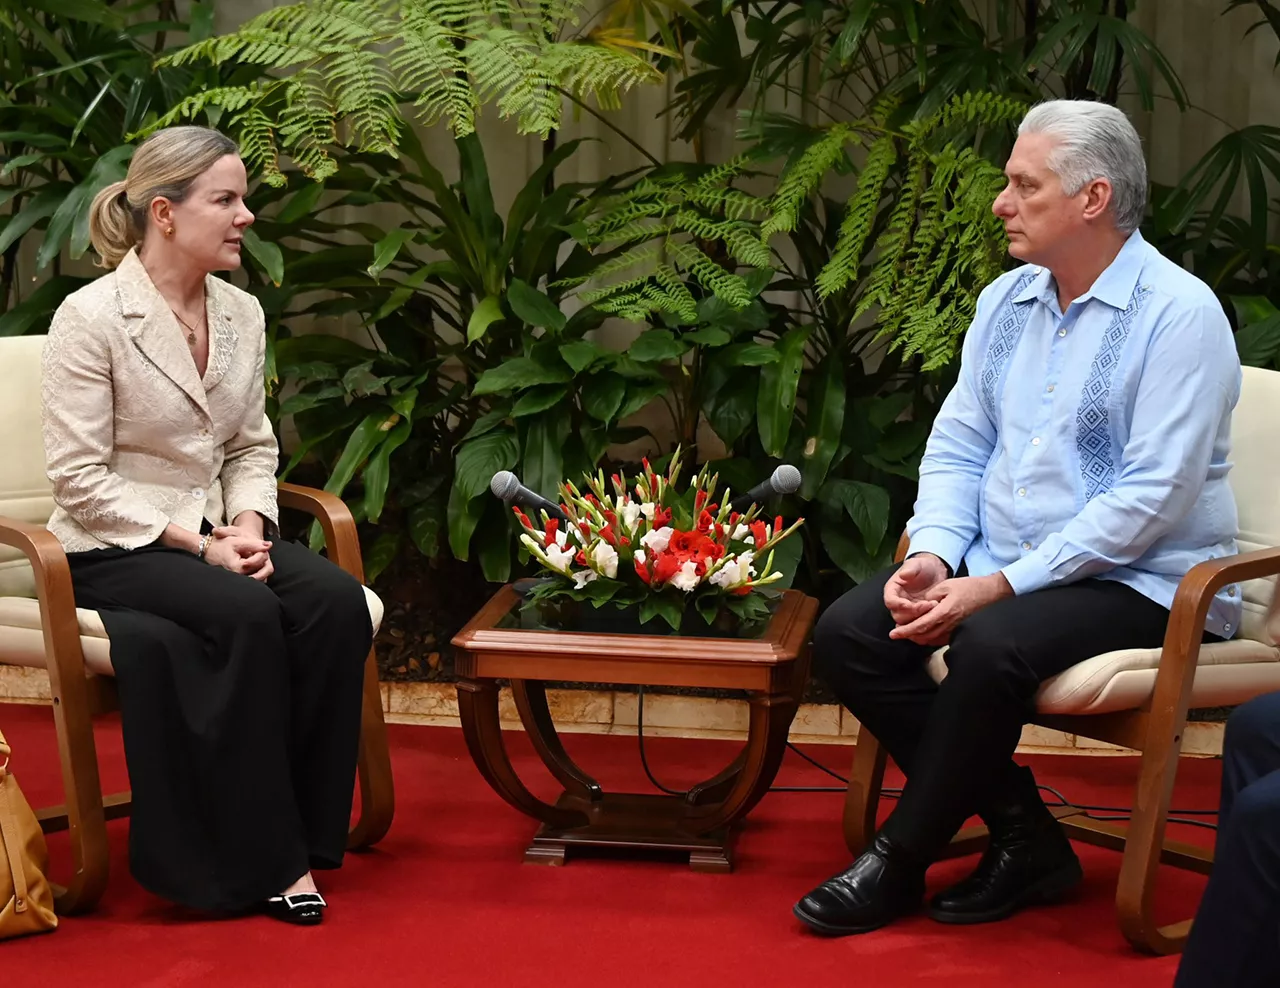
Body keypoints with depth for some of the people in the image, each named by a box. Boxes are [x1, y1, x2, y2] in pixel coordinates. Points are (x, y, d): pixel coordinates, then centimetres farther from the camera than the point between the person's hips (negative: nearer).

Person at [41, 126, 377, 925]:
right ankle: (266, 858, -20)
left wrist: (248, 524, -8)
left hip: (211, 536, 6)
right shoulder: (92, 318, -13)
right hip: (115, 551, -6)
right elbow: (80, 479, -15)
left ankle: (306, 828, -12)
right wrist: (197, 544, -20)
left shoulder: (242, 314, 7)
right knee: (247, 614, -32)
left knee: (335, 599, -22)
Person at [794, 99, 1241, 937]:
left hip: (1139, 584, -7)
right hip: (1003, 567, 8)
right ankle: (1023, 837, -6)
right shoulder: (1007, 300, 10)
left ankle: (899, 864, -13)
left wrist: (1002, 584, -23)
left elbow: (1151, 498, -20)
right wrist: (934, 554, -9)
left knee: (989, 645, -34)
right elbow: (956, 447, 12)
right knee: (848, 633, -13)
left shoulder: (1179, 315, -13)